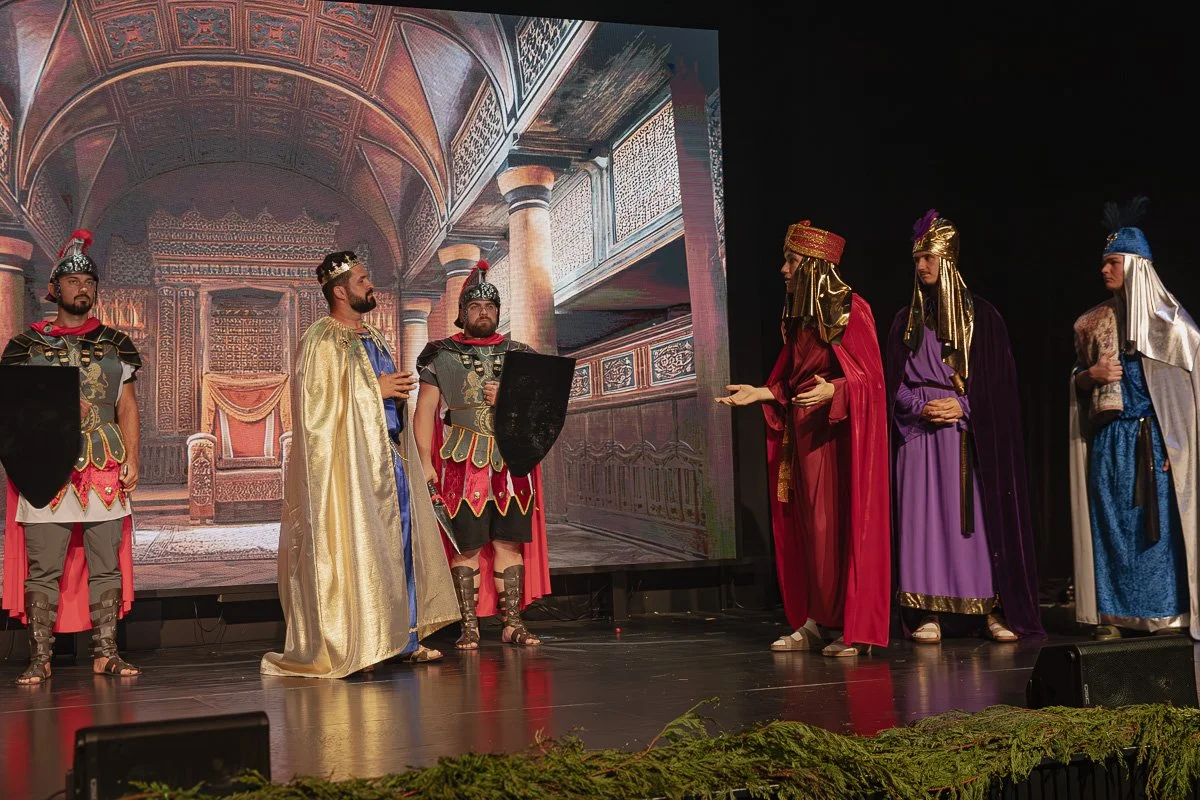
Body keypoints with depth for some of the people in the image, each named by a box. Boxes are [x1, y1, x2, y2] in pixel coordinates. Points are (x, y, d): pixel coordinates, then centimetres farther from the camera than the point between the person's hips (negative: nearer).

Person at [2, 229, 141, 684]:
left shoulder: (115, 343, 13)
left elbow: (128, 407, 11)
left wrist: (132, 459, 1)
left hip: (105, 467, 1)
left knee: (106, 564, 3)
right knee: (44, 568, -1)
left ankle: (105, 653, 10)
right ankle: (39, 659, 6)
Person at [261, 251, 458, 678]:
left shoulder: (373, 337, 18)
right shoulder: (320, 339, -8)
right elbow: (314, 399, -17)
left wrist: (398, 390, 9)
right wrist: (374, 389, -16)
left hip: (388, 454, 8)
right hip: (349, 460, -8)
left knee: (399, 542, 8)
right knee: (354, 546, -6)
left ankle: (405, 638, 16)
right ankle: (351, 647, 2)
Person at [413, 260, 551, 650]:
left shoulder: (517, 354, 14)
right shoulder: (442, 356, 7)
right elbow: (424, 411, 3)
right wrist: (425, 463, -7)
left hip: (510, 464, 2)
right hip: (463, 466, -2)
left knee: (510, 542, 2)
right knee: (467, 545, -3)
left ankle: (512, 623, 9)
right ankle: (469, 626, 6)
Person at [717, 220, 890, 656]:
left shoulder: (851, 310, -8)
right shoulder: (800, 317, 15)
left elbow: (870, 378, -11)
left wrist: (833, 390, -27)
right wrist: (760, 393, 6)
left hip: (839, 433, -7)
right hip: (804, 432, 7)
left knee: (842, 524, -5)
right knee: (809, 527, 7)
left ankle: (854, 628, 2)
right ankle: (815, 623, 14)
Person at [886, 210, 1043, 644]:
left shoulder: (981, 315, 5)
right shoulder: (906, 320, 12)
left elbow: (999, 379, 1)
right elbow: (894, 383, 9)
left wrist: (963, 406, -12)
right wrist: (923, 407, -8)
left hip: (971, 434, -2)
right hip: (921, 432, 2)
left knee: (979, 513, -3)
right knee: (925, 514, -3)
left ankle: (994, 608, 4)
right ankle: (928, 611, -1)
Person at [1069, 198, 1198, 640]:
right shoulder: (1093, 322, 12)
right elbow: (1077, 382, 18)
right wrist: (1091, 375, -6)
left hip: (1154, 435, -3)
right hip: (1108, 438, 4)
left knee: (1159, 520, -4)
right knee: (1111, 522, 3)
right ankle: (1113, 614, 8)